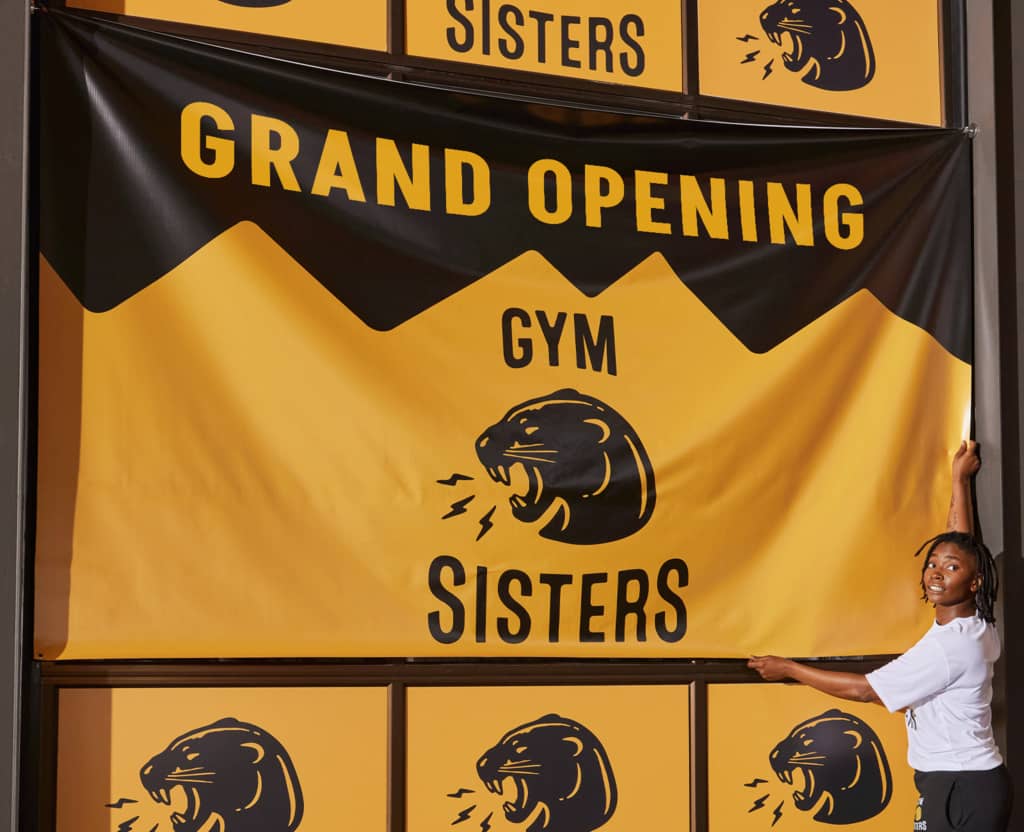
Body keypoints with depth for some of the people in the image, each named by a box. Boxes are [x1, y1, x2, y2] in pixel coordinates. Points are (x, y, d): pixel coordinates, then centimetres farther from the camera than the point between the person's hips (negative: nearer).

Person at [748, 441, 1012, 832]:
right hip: (958, 783, 9)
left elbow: (864, 689, -15)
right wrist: (959, 481, 29)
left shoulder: (950, 646, -20)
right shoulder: (973, 627, 4)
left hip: (964, 788, -9)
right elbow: (961, 543, 19)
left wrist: (788, 668, -6)